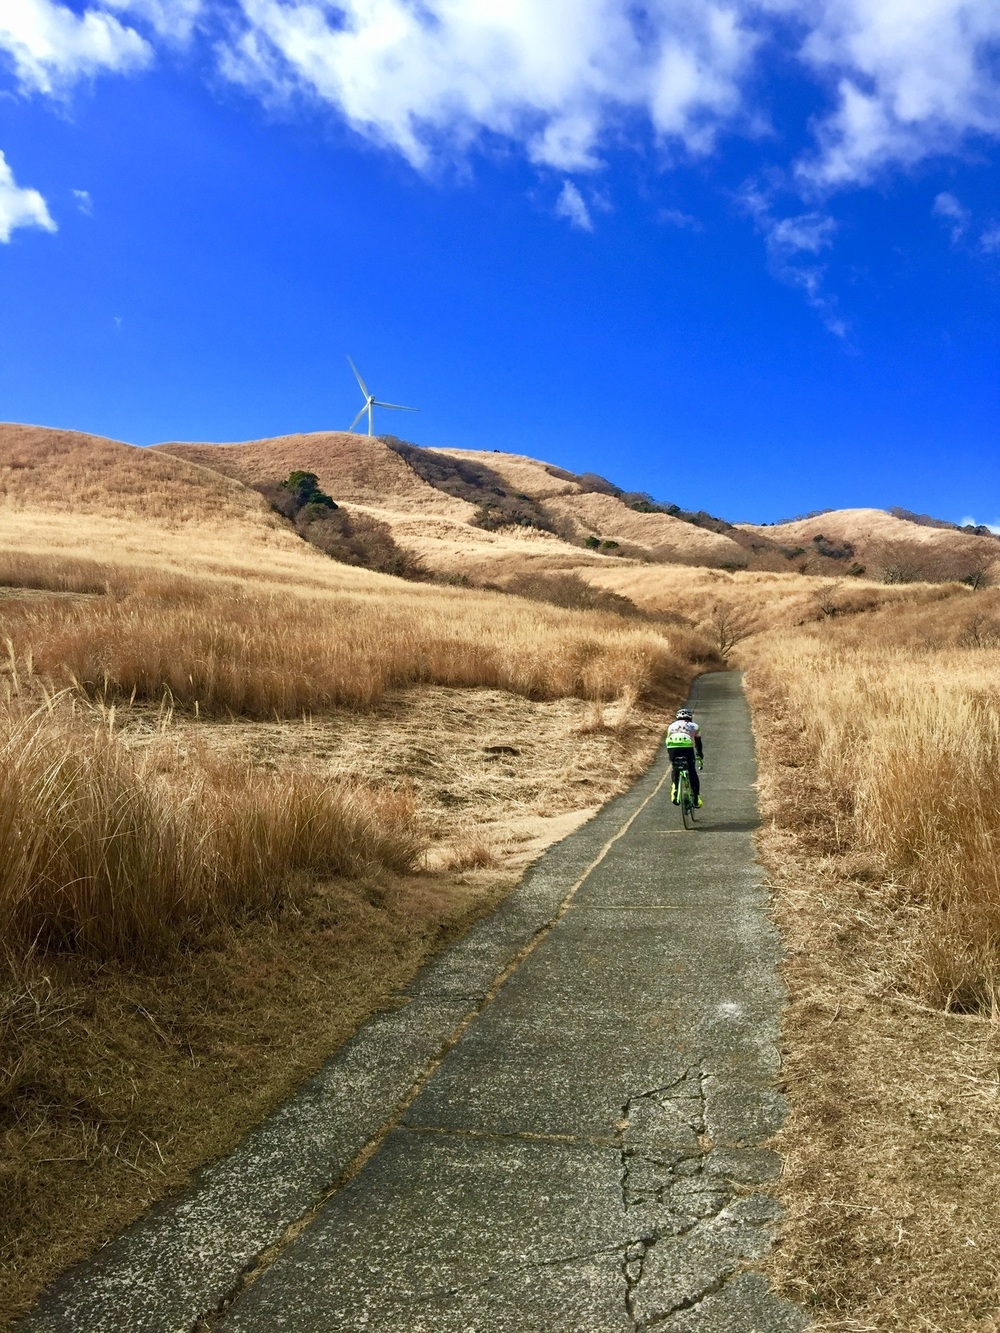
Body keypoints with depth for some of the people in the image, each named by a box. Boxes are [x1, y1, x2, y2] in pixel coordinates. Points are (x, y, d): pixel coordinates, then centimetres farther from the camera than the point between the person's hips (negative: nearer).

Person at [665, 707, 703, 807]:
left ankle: (674, 788, 0)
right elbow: (698, 743, 32)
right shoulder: (693, 726, 27)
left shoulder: (672, 726, 32)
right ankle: (696, 798, 11)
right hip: (687, 746, -2)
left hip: (672, 747, 2)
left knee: (675, 770, 24)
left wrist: (671, 755, 44)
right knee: (692, 772, 12)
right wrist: (700, 755, 47)